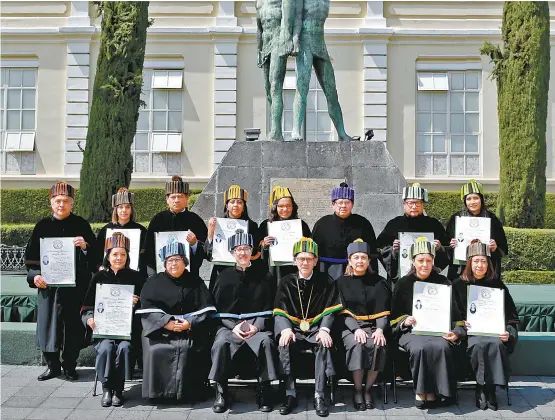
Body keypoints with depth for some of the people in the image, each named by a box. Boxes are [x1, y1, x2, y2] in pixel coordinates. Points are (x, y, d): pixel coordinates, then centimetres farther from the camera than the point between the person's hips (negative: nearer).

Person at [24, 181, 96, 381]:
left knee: (72, 325, 2)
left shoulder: (81, 225, 4)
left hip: (75, 285, -1)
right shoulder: (43, 226, 7)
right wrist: (35, 275, -7)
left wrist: (85, 246, -19)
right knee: (48, 324, 4)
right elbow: (31, 256, 8)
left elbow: (95, 253, 2)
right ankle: (52, 365, 19)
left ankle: (69, 365, 17)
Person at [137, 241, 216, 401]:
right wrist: (166, 322, -16)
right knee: (155, 350, -28)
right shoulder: (154, 282, 11)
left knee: (186, 348, -30)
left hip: (190, 329, 0)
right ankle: (156, 393, -14)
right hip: (159, 329, 1)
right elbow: (147, 309, -1)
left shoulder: (195, 282, 10)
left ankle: (185, 393, -17)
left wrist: (190, 323, -15)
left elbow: (207, 310, 2)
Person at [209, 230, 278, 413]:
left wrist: (256, 326, -10)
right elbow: (218, 308, 7)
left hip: (257, 325, 0)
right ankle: (221, 393, -17)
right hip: (229, 325, 1)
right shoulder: (224, 276, 11)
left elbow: (268, 309, 7)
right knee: (221, 343, -32)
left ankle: (263, 391, -18)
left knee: (266, 341, -33)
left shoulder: (263, 276, 10)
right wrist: (234, 326, -9)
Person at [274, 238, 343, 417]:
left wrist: (324, 330, -20)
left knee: (323, 345, -32)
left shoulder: (326, 281, 6)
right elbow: (280, 312, 0)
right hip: (293, 328, 1)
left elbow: (330, 311, -1)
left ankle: (319, 396, -29)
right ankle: (290, 395, -24)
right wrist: (286, 329, -20)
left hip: (316, 328, -1)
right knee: (284, 344, -30)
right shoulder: (286, 282, 8)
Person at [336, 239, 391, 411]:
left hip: (373, 326, 1)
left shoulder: (379, 282, 11)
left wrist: (380, 329, -15)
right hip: (350, 327, -1)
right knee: (357, 345, -32)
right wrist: (356, 329, -17)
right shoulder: (342, 283, 8)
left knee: (378, 346, -30)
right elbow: (343, 311, -1)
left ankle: (368, 389, -14)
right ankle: (357, 391, -19)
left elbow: (383, 311, 4)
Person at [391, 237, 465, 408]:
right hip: (412, 331, -1)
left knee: (442, 347, -33)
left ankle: (432, 392, -21)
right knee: (421, 348, -34)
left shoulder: (443, 283, 11)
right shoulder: (404, 283, 9)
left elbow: (455, 312, 8)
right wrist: (405, 321, -12)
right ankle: (420, 391, -20)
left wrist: (456, 332, -9)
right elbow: (395, 315, 10)